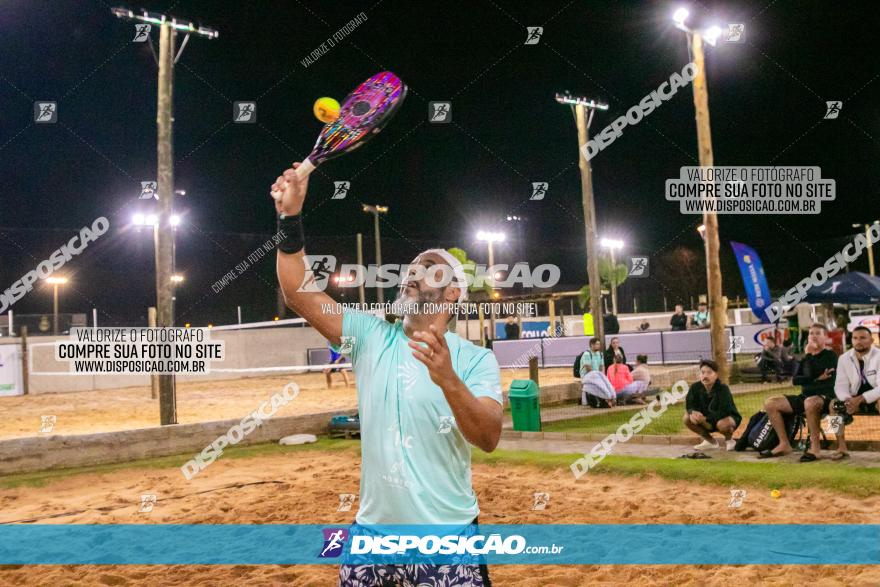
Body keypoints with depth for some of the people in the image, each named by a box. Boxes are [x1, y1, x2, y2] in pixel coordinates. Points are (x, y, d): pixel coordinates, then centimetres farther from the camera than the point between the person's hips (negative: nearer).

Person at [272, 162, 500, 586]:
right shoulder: (371, 336, 2)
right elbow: (298, 292, -5)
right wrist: (291, 221, -16)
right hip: (371, 534, 3)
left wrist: (448, 380, -34)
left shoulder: (476, 359, -4)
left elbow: (489, 439, -18)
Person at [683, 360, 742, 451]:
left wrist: (705, 418, -34)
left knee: (722, 424, -39)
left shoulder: (723, 389, -27)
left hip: (728, 418, -5)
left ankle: (729, 440, 0)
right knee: (686, 418, -15)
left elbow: (723, 412, -32)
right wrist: (692, 412, -30)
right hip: (708, 420, 5)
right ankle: (710, 441, 7)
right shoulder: (695, 388, -13)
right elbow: (689, 405, -6)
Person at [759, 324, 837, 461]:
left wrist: (809, 354, -8)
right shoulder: (806, 358, 18)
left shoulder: (830, 355, 0)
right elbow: (795, 380, 4)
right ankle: (784, 444, -6)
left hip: (826, 397, -7)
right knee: (770, 403, -8)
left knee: (810, 402, -42)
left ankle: (815, 447, -30)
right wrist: (817, 379, -9)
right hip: (805, 397, 7)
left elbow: (814, 373, -18)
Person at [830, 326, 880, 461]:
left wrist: (861, 399, -32)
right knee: (834, 405, -22)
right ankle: (842, 448, -23)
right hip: (856, 400, 4)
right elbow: (840, 386, -2)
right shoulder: (844, 358, 0)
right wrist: (847, 399, -25)